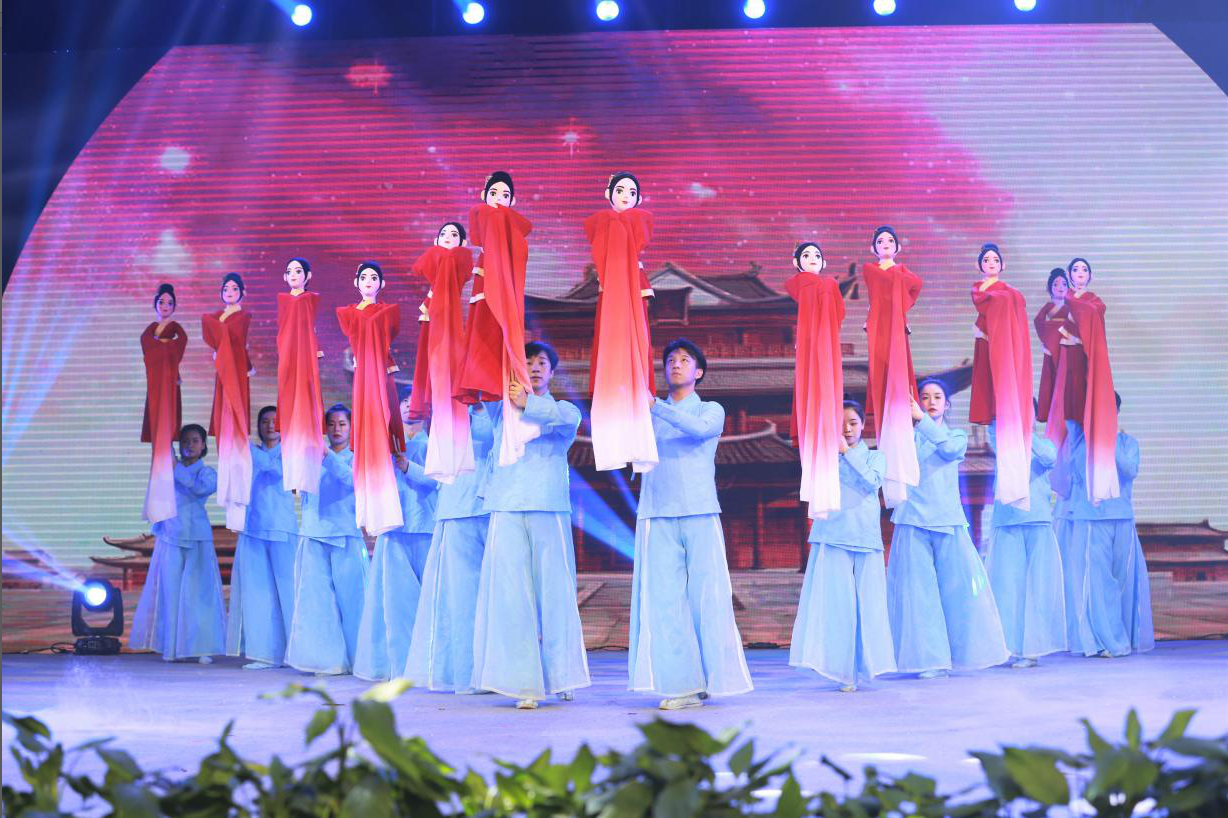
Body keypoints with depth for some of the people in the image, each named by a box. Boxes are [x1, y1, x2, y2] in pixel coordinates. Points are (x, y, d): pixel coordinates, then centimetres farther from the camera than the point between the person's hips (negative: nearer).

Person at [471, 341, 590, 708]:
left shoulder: (563, 410, 14)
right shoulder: (500, 409, 19)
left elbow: (566, 418, -10)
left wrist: (529, 404, -28)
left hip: (549, 509, -1)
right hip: (507, 511, 1)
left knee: (554, 591, -2)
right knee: (511, 593, -6)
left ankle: (560, 676, 8)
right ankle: (524, 682, -6)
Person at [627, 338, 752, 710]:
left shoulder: (711, 410, 11)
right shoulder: (649, 415, 20)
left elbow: (700, 428, -12)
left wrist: (655, 406, -20)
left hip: (700, 515, -2)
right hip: (657, 516, 2)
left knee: (707, 595, -4)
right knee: (663, 599, -6)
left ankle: (715, 677, 2)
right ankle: (680, 684, -5)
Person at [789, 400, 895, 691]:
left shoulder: (873, 457, 13)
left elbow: (873, 482, -7)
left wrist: (847, 453, -10)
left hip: (865, 536, 1)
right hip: (832, 537, -1)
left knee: (866, 602, -1)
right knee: (835, 600, -8)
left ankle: (863, 666, 8)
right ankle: (841, 668, -7)